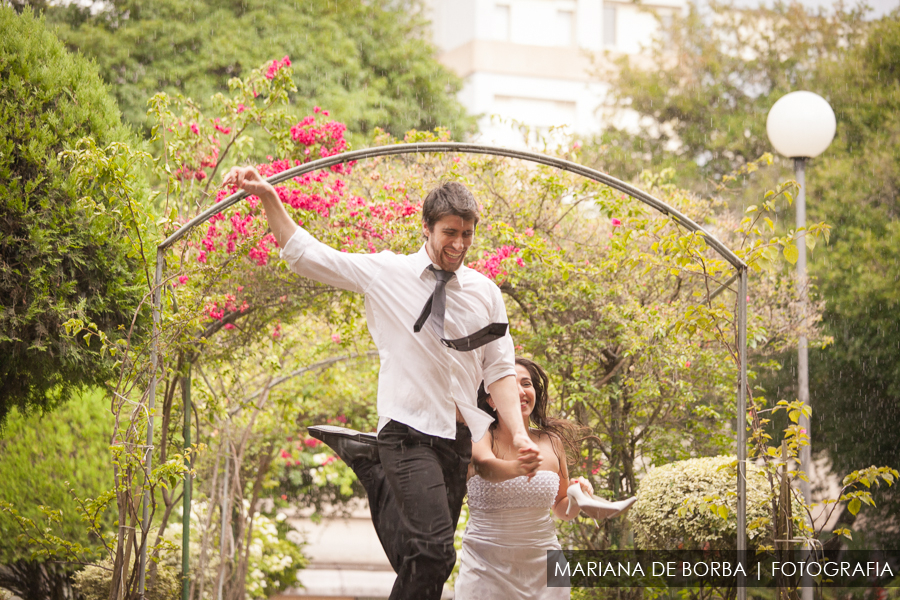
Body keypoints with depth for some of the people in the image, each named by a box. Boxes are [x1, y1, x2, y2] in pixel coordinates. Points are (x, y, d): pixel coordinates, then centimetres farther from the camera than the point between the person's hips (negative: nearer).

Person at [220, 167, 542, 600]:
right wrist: (267, 197, -5)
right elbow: (305, 255, 7)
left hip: (458, 439, 4)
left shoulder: (485, 292, 9)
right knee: (433, 551, -23)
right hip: (410, 432, -4)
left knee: (418, 563, 7)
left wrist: (518, 434, -7)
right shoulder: (384, 273, 2)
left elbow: (500, 371, 8)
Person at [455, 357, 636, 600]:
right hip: (486, 567, -3)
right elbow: (486, 467, -32)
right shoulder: (480, 438, -7)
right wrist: (517, 467, -52)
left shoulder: (552, 442, 4)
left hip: (543, 565, 3)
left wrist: (576, 498, -6)